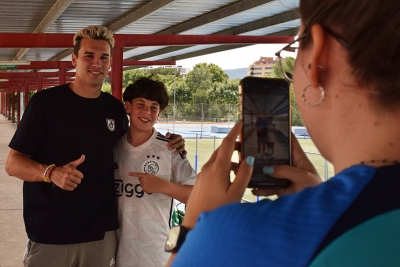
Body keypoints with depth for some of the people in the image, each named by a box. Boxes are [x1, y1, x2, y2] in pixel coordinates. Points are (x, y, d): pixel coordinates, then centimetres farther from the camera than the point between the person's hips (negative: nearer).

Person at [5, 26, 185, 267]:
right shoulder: (46, 102, -6)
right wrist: (52, 172, -24)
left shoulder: (116, 108, 6)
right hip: (50, 235, -3)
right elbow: (13, 163, -6)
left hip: (102, 233, 4)